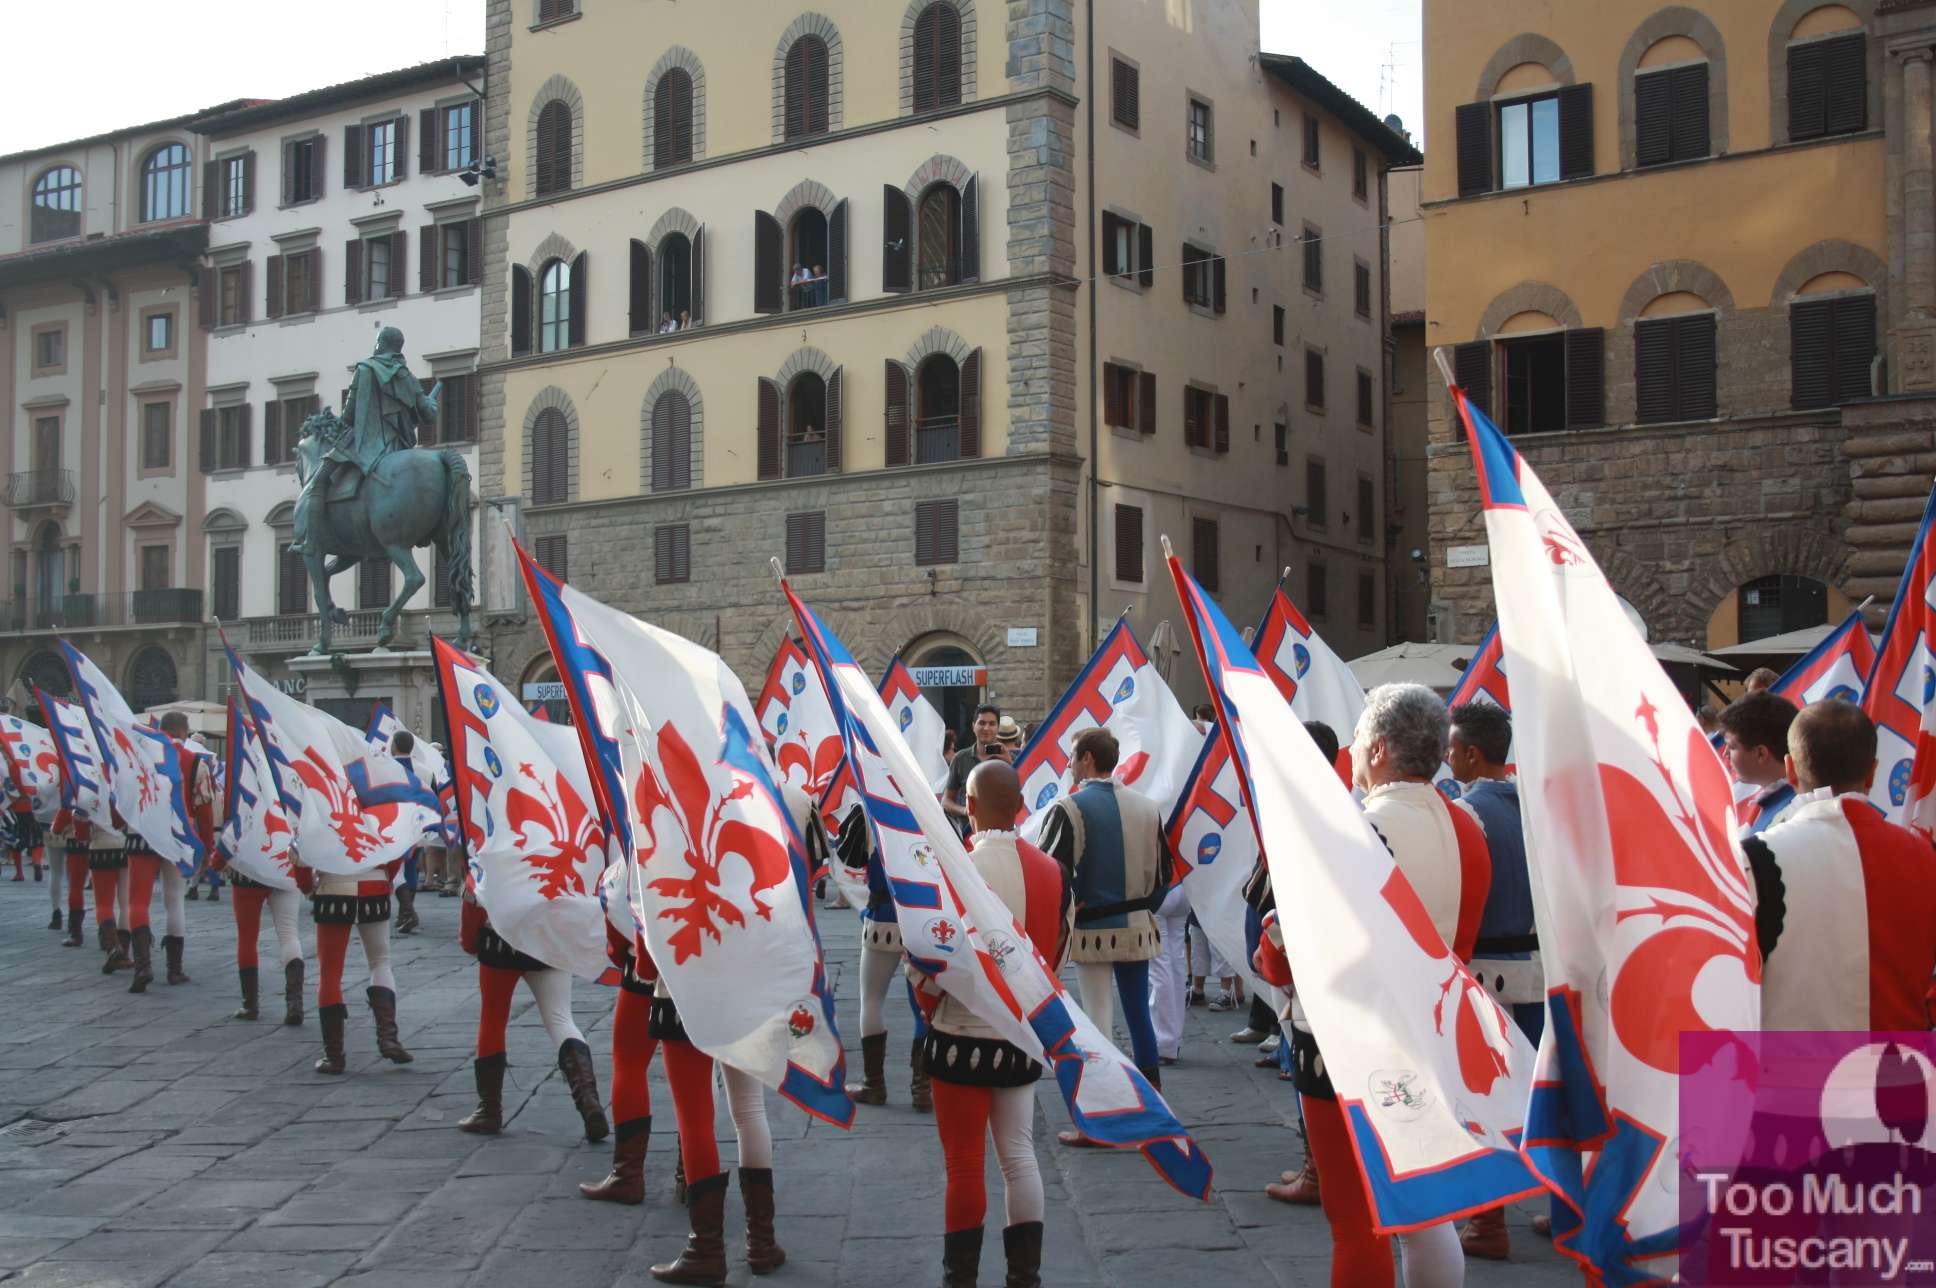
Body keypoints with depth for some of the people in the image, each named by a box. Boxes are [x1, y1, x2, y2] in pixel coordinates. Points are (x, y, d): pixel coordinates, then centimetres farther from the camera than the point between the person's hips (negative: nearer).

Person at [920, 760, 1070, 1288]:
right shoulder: (1050, 870, -2)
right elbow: (1059, 951, 8)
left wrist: (930, 989, 2)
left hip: (964, 1033, -5)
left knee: (965, 1163, 6)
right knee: (1020, 1155, 14)